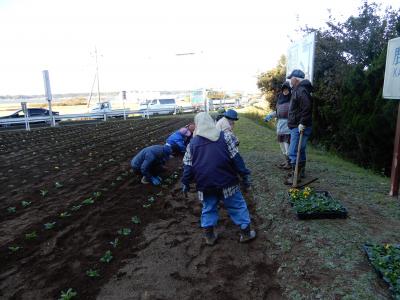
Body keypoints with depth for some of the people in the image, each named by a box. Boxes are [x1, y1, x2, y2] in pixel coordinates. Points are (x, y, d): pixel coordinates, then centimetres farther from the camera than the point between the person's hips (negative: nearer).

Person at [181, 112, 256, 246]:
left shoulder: (192, 143, 5)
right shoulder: (224, 136, 0)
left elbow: (188, 166, 4)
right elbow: (236, 158, -4)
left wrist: (186, 183, 13)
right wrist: (245, 175, 1)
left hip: (204, 184, 2)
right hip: (226, 182, -2)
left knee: (208, 208, 18)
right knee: (237, 206, 12)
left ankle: (209, 236, 24)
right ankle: (246, 232, 21)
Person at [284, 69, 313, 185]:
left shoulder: (302, 90, -16)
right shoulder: (298, 90, 17)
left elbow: (307, 108, -27)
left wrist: (302, 123, -26)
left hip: (299, 128, -11)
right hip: (296, 126, 11)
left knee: (294, 152, -8)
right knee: (300, 151, 18)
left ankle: (296, 176, -1)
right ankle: (301, 172, 31)